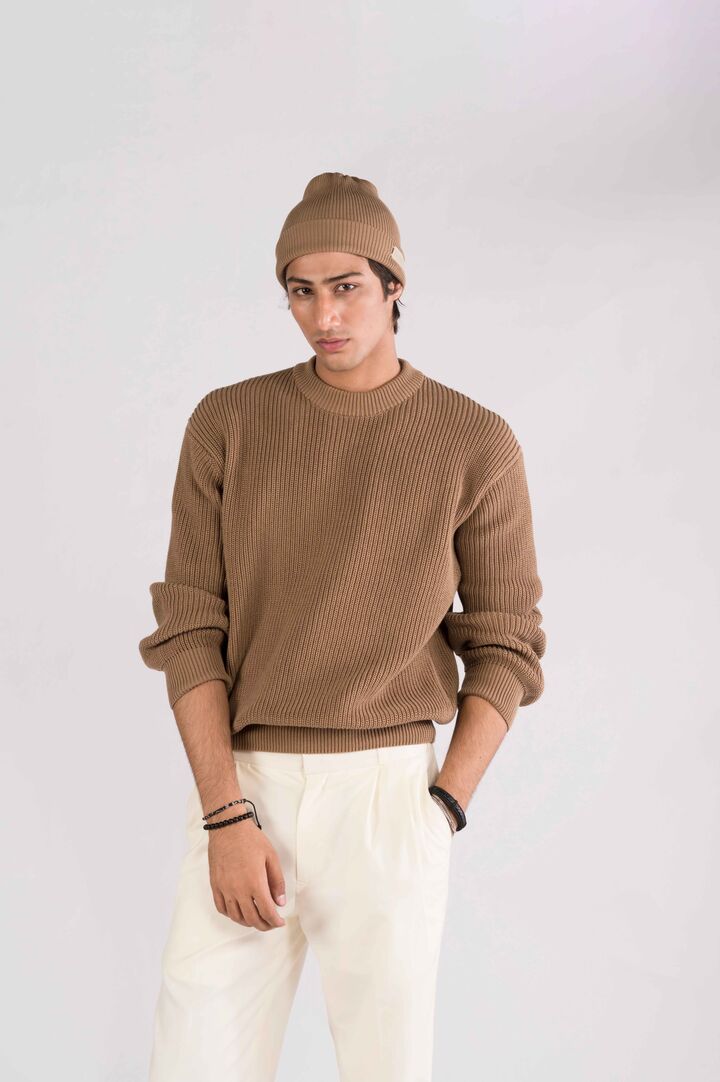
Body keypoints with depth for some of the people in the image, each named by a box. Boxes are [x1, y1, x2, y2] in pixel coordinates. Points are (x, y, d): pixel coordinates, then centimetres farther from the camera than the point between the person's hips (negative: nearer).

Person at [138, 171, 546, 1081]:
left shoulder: (477, 445, 0)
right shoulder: (226, 424, 3)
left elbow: (504, 647, 3)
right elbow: (190, 629, -1)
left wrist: (440, 815, -8)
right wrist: (226, 820, -11)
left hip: (387, 795, -1)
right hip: (241, 793, 1)